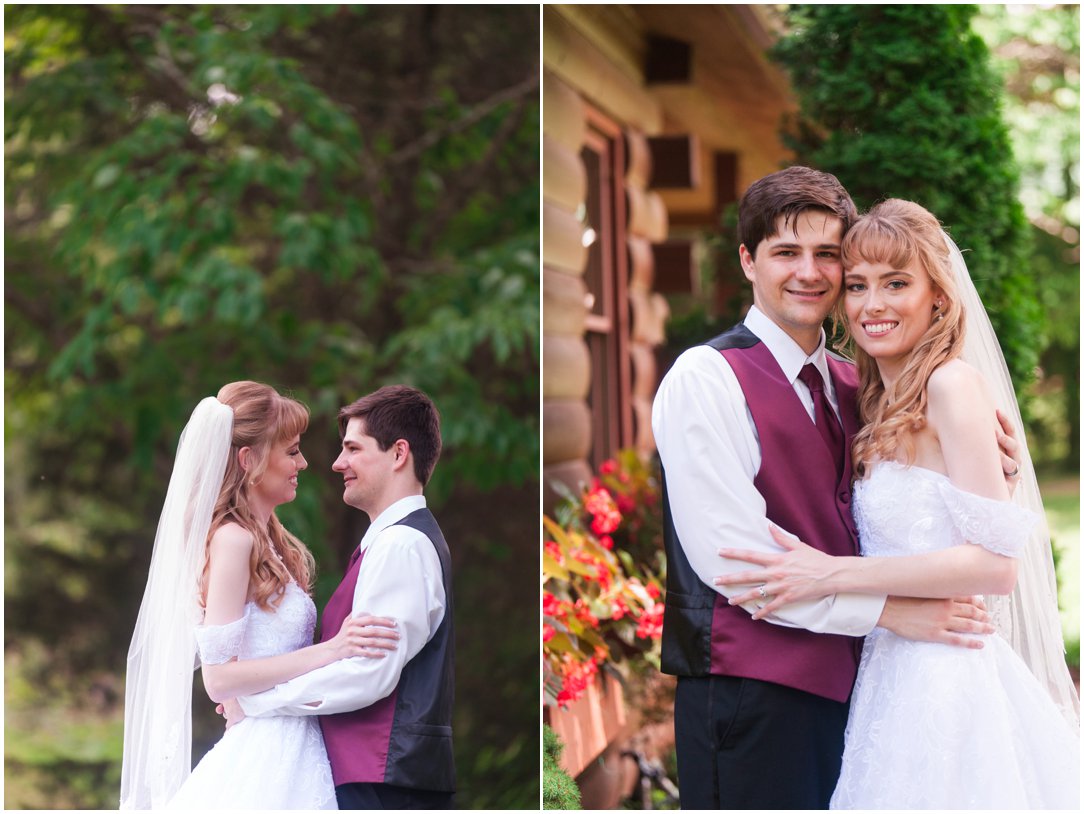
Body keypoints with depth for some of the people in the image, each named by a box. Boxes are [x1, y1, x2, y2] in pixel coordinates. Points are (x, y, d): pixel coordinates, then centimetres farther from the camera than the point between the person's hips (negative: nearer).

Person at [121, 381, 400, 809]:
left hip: (293, 754, 8)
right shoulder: (232, 539, -13)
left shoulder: (269, 541, 12)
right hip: (262, 762, -8)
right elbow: (219, 677, -18)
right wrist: (331, 650, -20)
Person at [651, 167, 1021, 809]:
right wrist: (889, 609, -17)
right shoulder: (706, 378, -9)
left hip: (848, 683, 7)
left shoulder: (851, 384, 14)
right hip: (753, 698, -7)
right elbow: (729, 556, -17)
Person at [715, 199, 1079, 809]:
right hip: (895, 676, 8)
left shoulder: (954, 382, -11)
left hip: (946, 683, -8)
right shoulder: (883, 404, 14)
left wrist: (832, 575, -16)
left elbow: (995, 564, -17)